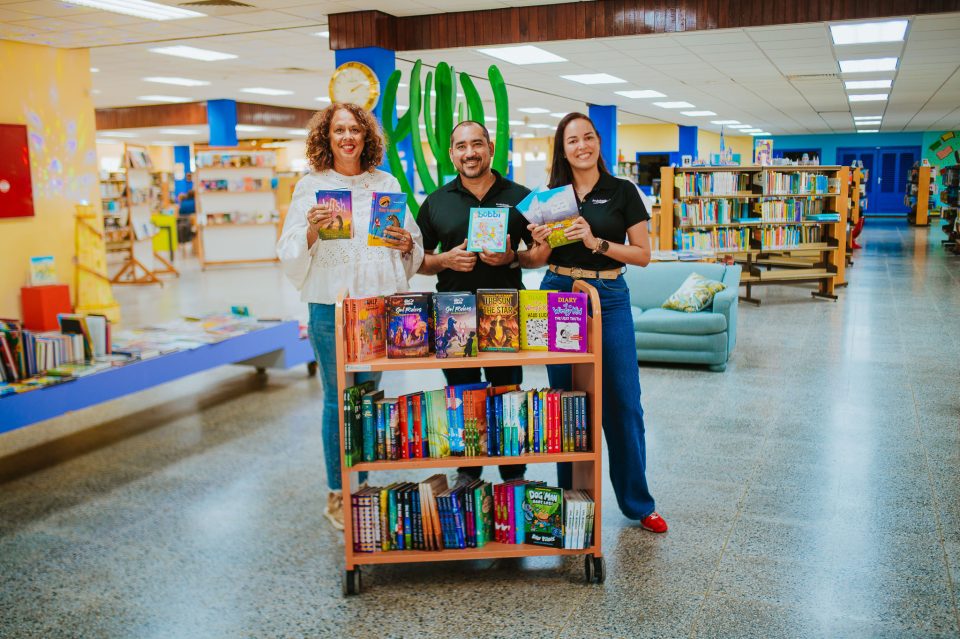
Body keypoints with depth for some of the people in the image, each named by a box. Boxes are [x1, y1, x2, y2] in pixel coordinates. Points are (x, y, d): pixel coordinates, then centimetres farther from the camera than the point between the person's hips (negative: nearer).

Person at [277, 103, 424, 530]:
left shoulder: (386, 183, 9)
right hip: (331, 306, -3)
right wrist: (312, 230, -21)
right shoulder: (311, 186, 2)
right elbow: (290, 254, -3)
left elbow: (415, 246, 14)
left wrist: (406, 243, -8)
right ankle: (336, 495, 16)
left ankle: (364, 483, 27)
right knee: (337, 400, 3)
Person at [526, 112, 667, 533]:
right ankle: (571, 498, 22)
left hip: (609, 298, -2)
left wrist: (596, 243, -16)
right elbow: (541, 260, 12)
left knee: (623, 402, 0)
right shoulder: (552, 195, 8)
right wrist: (541, 242, -10)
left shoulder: (622, 192, 1)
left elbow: (643, 255, -3)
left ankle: (638, 502, 14)